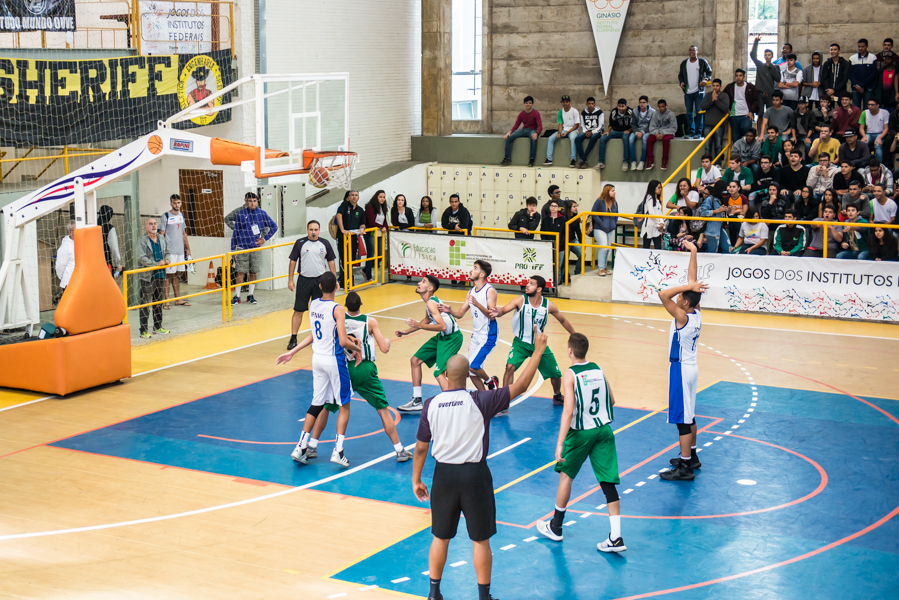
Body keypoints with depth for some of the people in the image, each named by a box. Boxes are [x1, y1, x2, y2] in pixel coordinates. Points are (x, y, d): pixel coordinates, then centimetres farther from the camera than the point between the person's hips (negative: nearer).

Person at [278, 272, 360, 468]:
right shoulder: (337, 309, -19)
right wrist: (356, 347, -2)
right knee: (344, 405, 6)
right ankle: (338, 451, -1)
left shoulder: (312, 305, 2)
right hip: (334, 360, -6)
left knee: (317, 404, 14)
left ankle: (302, 447, 13)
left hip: (317, 358, 6)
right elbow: (343, 342, -22)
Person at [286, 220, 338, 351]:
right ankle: (293, 338, 2)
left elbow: (331, 262, 10)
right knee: (298, 310, -2)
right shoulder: (300, 243, -1)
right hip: (304, 280, -2)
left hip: (320, 280, 2)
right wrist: (290, 280, -1)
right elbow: (293, 261, 3)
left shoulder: (325, 244, 4)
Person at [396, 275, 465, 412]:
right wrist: (407, 332, 25)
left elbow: (442, 326, -33)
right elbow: (428, 320, 25)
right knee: (415, 360, 15)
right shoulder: (429, 301, 7)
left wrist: (419, 325, -31)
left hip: (452, 338, -11)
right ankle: (417, 401, 22)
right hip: (442, 336, 11)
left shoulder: (431, 303, -23)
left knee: (439, 373, -21)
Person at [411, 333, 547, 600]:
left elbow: (421, 448, 0)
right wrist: (538, 351, -3)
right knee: (480, 540, 10)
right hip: (475, 474, -2)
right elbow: (521, 385, -10)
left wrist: (416, 480, 13)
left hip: (444, 474, 2)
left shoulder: (431, 405, -5)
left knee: (440, 537, 16)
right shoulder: (480, 402, -13)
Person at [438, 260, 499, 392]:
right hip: (476, 335, 8)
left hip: (488, 336, -8)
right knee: (471, 372, 8)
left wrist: (477, 304, -39)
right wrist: (450, 310, -12)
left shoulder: (490, 291, -15)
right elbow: (460, 313, 9)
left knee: (472, 366, -17)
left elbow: (492, 315, -24)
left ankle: (490, 381, 10)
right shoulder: (471, 292, 9)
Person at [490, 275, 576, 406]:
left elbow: (563, 321, 4)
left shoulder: (549, 306, -12)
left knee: (556, 374, 10)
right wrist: (498, 313, -56)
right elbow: (505, 309, -31)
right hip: (521, 343, -2)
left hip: (539, 344, 2)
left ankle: (557, 396, 43)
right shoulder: (520, 300, -17)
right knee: (510, 366, -26)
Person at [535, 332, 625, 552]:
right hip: (604, 429, 4)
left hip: (581, 432, -4)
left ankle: (555, 527, 28)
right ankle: (616, 538, -3)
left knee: (566, 474, 16)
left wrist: (560, 443, -23)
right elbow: (612, 401, 13)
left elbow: (568, 411, -21)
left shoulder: (570, 375, -12)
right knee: (608, 482, 3)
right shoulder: (598, 369, 5)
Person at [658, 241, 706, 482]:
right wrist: (693, 253, 10)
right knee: (689, 416, 20)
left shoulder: (682, 317, -22)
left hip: (681, 370, -9)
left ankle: (684, 468, -1)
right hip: (690, 367, 9)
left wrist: (688, 287, -27)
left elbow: (663, 294, -31)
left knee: (683, 419, -5)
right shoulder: (696, 314, 0)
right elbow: (692, 280, 7)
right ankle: (691, 457, 32)